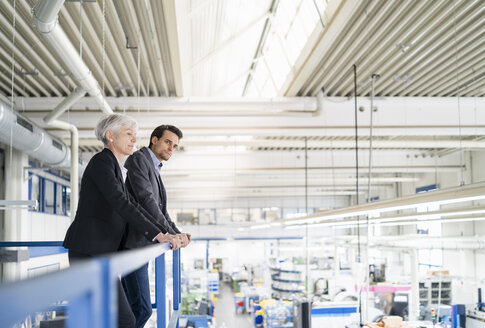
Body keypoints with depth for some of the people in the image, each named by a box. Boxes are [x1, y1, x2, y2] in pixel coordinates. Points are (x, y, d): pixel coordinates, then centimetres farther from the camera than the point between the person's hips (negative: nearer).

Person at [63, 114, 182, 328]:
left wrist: (164, 233, 13)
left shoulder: (115, 166, 20)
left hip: (99, 251, 10)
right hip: (91, 251, -10)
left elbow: (132, 206, 21)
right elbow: (121, 205, -20)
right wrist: (157, 235, -21)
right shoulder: (101, 161, -9)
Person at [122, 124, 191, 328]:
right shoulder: (139, 158, -7)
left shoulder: (155, 171, 23)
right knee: (142, 308, -13)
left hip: (139, 246, 10)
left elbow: (161, 210, 21)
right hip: (132, 244, -10)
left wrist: (178, 234, 5)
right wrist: (170, 234, -19)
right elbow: (145, 199, -18)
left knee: (131, 307, 13)